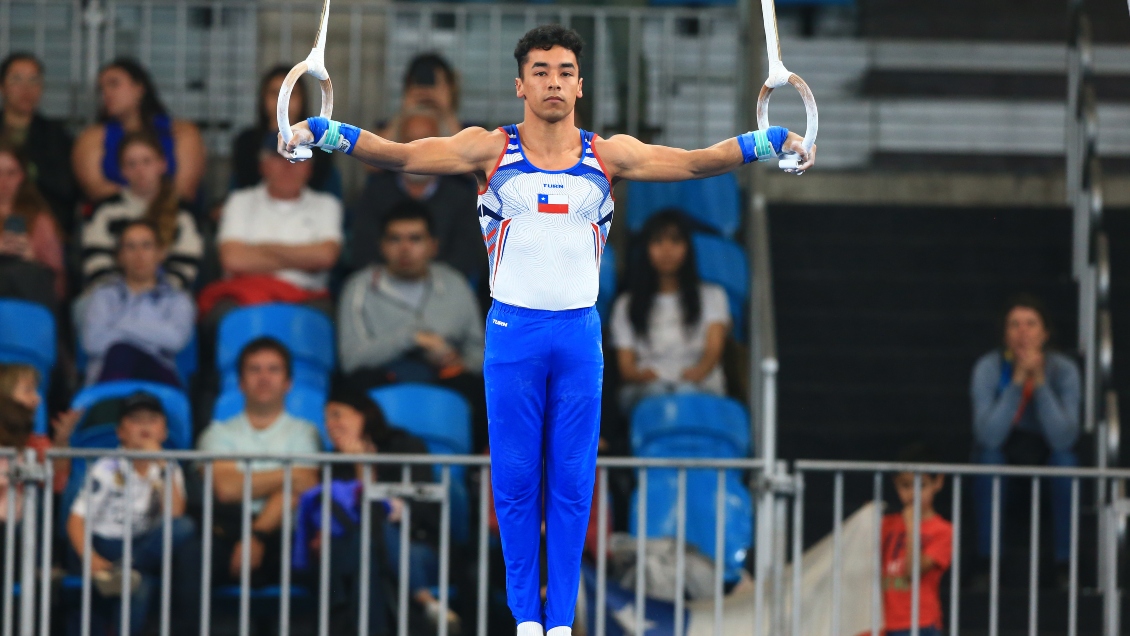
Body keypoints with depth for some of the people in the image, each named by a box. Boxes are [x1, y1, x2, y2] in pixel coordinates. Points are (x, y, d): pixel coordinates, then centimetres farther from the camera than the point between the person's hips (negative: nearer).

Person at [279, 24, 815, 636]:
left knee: (572, 483, 2)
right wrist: (319, 132, -21)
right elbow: (397, 155, -8)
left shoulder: (609, 155, 5)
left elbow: (694, 161, -1)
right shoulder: (489, 150, 0)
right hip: (514, 330, -1)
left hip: (579, 333, 1)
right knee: (515, 480, 1)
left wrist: (771, 142, -14)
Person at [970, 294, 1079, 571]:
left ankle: (1065, 564, -21)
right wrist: (1017, 381, -39)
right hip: (1001, 454, 0)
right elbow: (989, 436, -33)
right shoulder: (988, 369, -20)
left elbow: (1064, 438, -30)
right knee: (989, 455, -33)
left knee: (1065, 459, -31)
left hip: (1046, 452, 0)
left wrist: (1039, 381, -37)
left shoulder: (1063, 370, -18)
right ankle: (987, 562, -24)